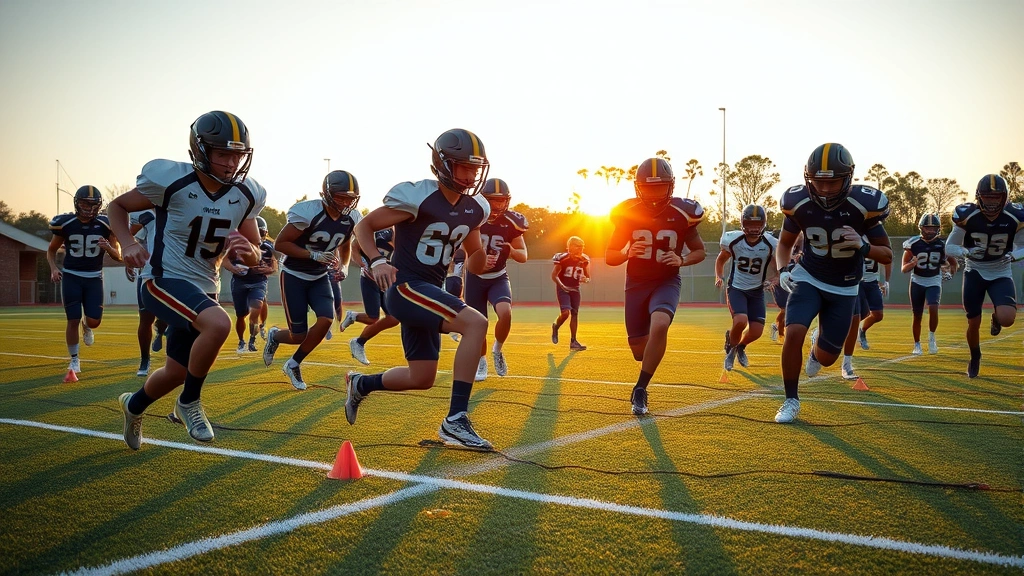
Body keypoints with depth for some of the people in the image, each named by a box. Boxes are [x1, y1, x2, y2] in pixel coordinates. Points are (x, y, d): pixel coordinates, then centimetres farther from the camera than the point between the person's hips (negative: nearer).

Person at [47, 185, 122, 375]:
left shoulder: (105, 225, -7)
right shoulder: (65, 224, -8)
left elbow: (118, 257, -1)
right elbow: (51, 250, 8)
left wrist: (108, 248, -22)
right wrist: (53, 268, -9)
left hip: (94, 277, 1)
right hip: (71, 277, -1)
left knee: (94, 321, -5)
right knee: (73, 321, -2)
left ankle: (86, 326, 33)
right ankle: (74, 359, 15)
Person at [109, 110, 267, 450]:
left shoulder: (246, 196, -3)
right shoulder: (171, 180, -16)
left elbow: (253, 257, 6)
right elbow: (117, 207, 0)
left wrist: (247, 251, -18)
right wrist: (128, 243, -18)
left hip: (204, 289, 6)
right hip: (164, 279, -6)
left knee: (177, 372, 16)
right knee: (219, 324, -34)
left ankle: (134, 405, 51)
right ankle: (190, 402, -10)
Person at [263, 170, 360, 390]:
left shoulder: (351, 218, -6)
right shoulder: (308, 212, -25)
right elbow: (280, 244, -19)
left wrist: (344, 266, -5)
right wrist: (314, 255, -27)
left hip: (320, 277, 5)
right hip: (294, 275, -5)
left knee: (326, 320, -16)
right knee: (299, 336, -6)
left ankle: (294, 364, 9)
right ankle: (274, 336, 33)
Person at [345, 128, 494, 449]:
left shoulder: (475, 209, 5)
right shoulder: (417, 197, -15)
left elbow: (474, 266, 14)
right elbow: (364, 226, -6)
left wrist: (482, 253, -7)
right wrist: (376, 261, -22)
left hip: (430, 292, 8)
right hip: (406, 288, -8)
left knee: (422, 379, 14)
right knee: (476, 323, -28)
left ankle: (361, 384, 41)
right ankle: (455, 420, -23)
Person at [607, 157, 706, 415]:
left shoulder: (682, 213, -10)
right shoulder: (627, 214, -9)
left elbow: (700, 250, 4)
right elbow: (609, 257, -1)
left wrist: (682, 261, -18)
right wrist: (628, 253, -23)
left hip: (666, 282, -1)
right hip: (636, 284, 2)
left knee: (659, 326, -31)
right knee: (639, 348, 4)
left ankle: (640, 389, -17)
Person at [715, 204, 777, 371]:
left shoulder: (770, 245, -12)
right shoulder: (733, 240, -13)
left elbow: (777, 269, 4)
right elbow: (721, 260, 7)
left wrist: (775, 280, -17)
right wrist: (719, 277, -8)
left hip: (757, 291, 2)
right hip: (736, 288, -2)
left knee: (756, 331, -5)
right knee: (741, 321, -26)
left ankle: (740, 346, 33)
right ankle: (730, 347, 8)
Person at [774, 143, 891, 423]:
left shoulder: (864, 205, -22)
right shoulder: (798, 203, -18)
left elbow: (887, 255, -11)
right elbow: (785, 243, 2)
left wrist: (863, 246, -32)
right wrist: (783, 269, -18)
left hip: (844, 288, 0)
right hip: (808, 277, 0)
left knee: (826, 358, 4)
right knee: (794, 333, -24)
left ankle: (817, 350, 44)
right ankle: (791, 400, -3)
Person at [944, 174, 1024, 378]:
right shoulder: (967, 216, -18)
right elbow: (950, 247, -8)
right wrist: (967, 252, -29)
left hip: (1001, 274, 0)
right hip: (975, 272, 0)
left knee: (1007, 319, -23)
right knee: (973, 323, 4)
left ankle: (996, 317, 16)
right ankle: (975, 358, 34)